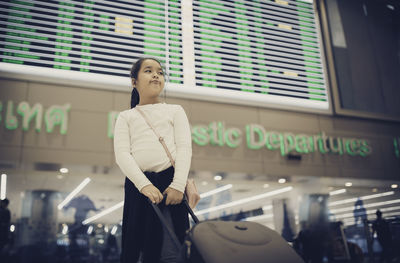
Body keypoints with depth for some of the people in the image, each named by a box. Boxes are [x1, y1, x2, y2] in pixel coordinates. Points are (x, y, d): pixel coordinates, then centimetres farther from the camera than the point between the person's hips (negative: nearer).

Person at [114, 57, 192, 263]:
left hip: (169, 182, -1)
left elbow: (184, 148, 6)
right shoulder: (126, 117, 18)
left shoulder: (175, 111, 18)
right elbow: (122, 154, 3)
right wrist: (144, 184, -14)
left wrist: (178, 185, -10)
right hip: (139, 184, 1)